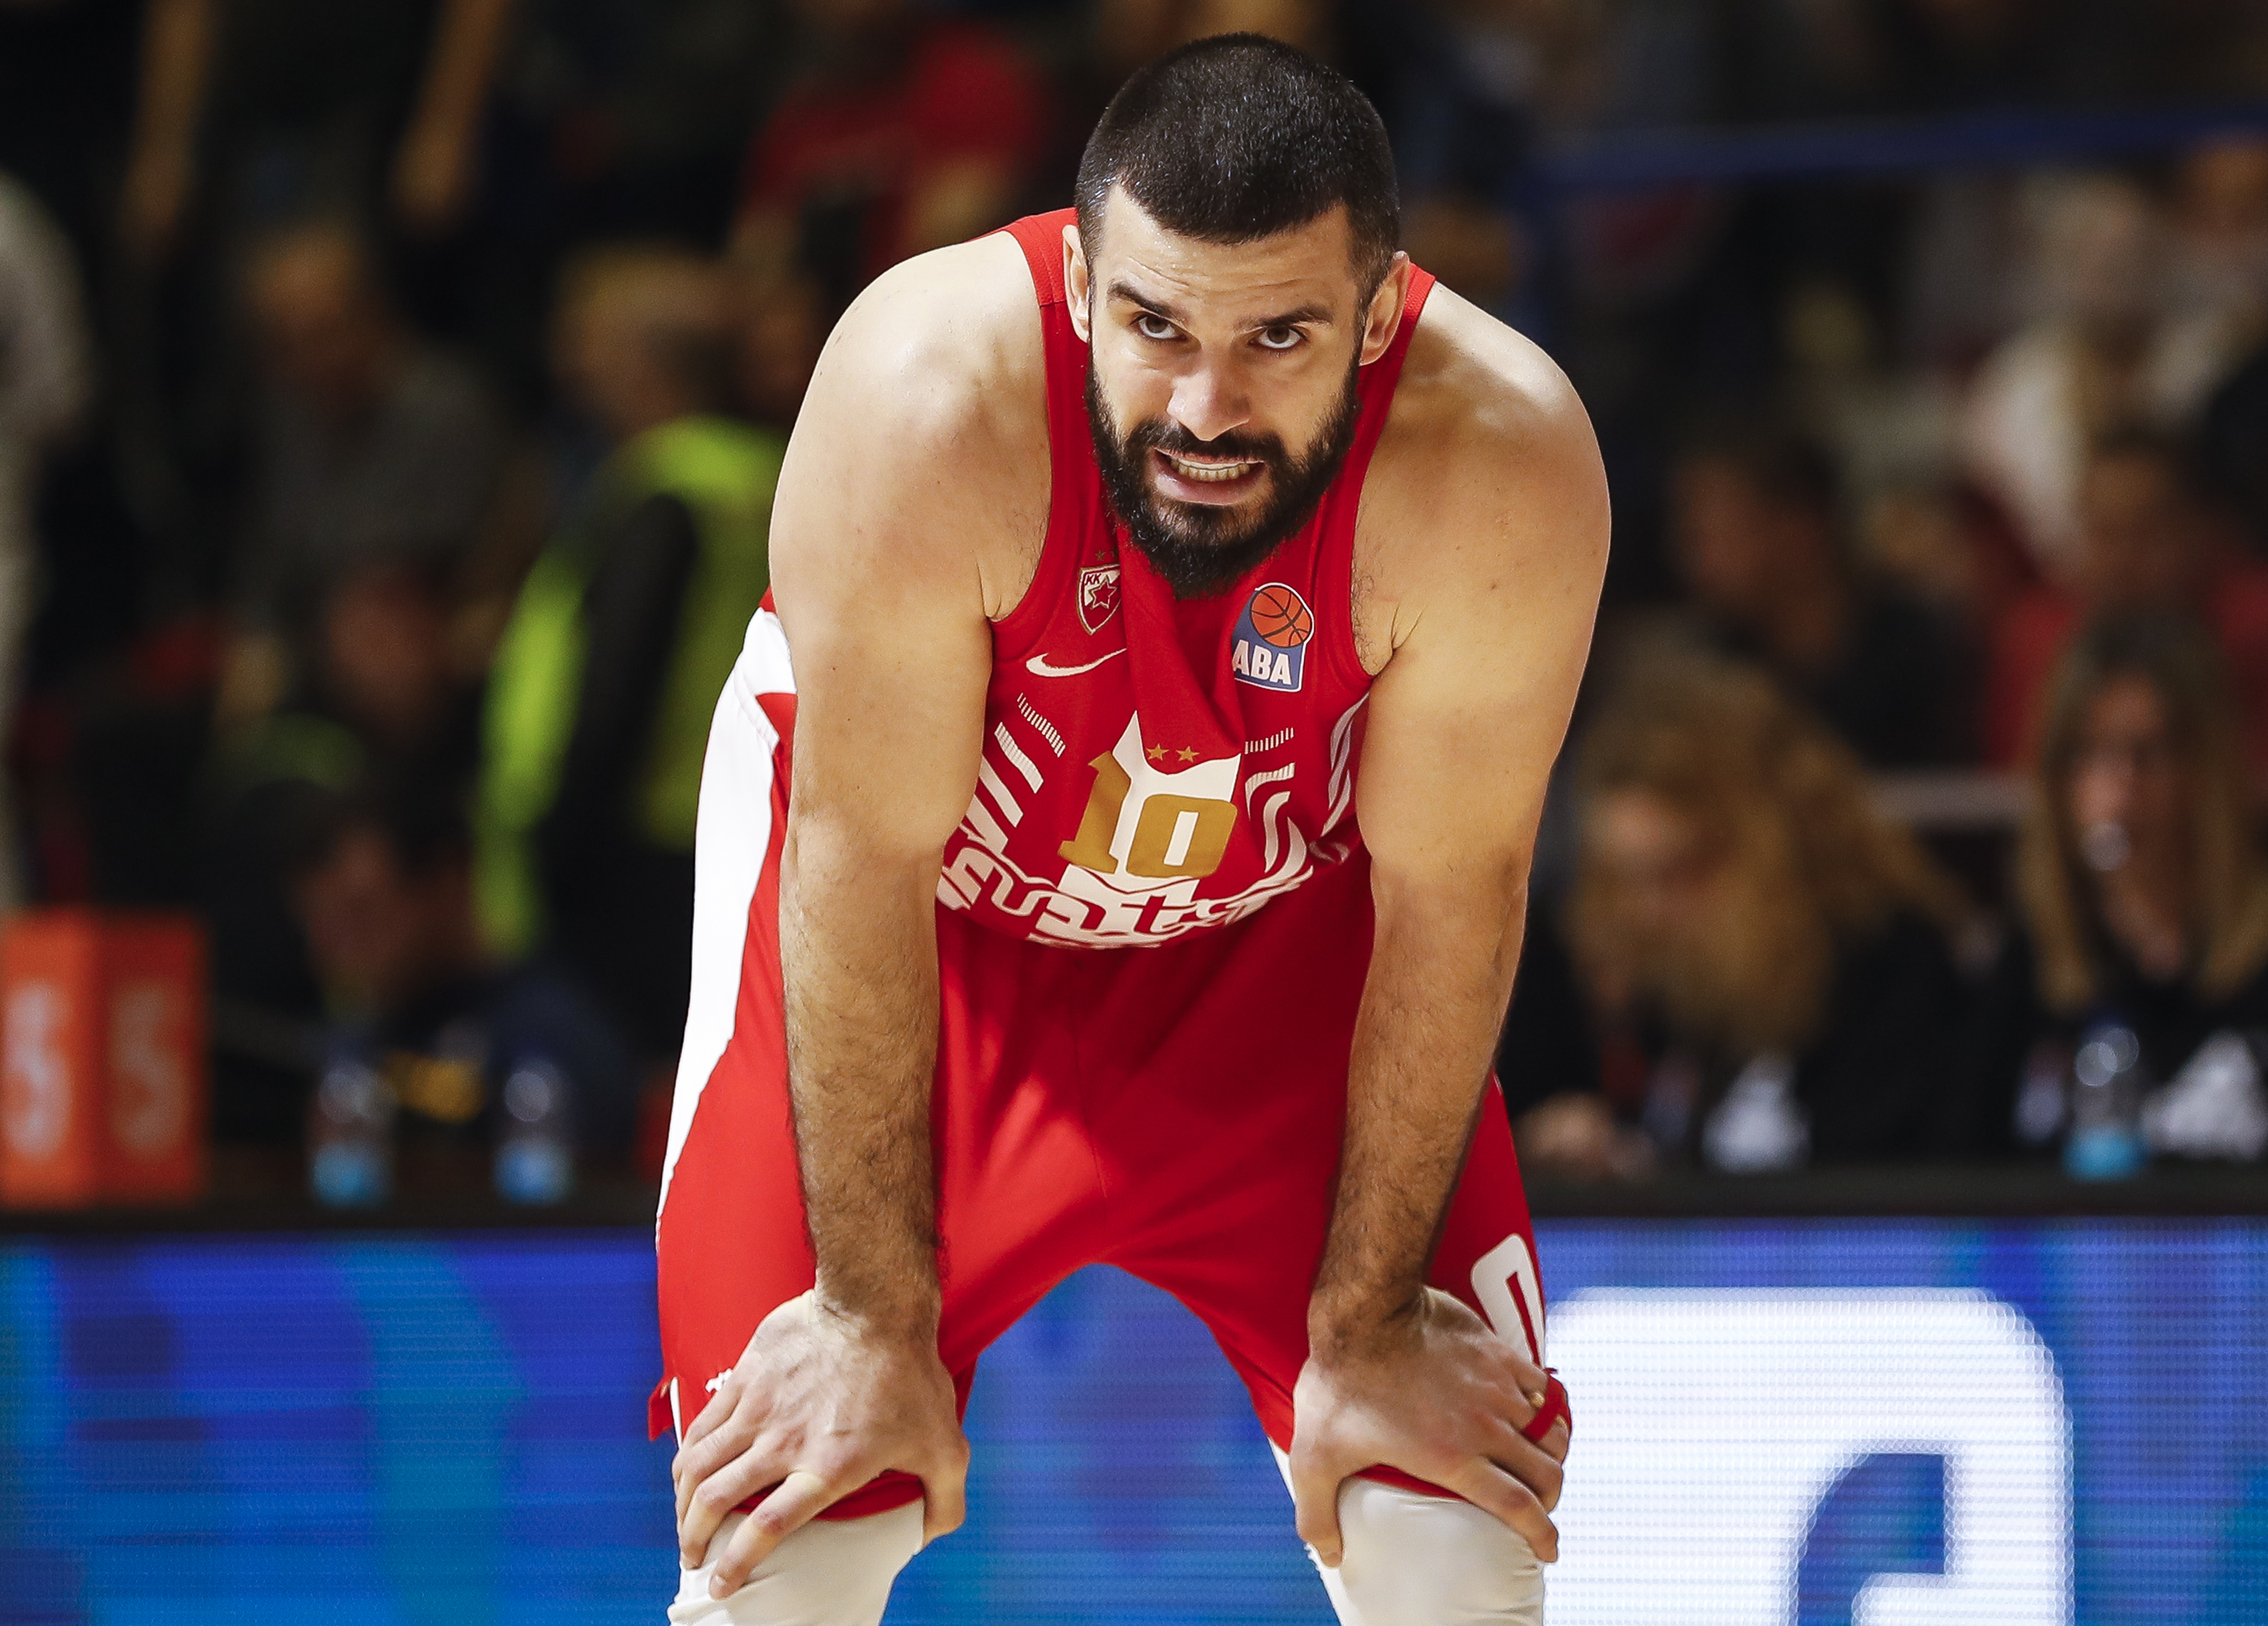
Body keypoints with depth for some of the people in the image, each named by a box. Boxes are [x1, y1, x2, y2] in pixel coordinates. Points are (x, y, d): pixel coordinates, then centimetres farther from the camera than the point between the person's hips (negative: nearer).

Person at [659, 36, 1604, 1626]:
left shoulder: (1504, 464, -31)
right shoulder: (933, 398, -36)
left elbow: (1447, 896, -19)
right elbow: (863, 859, -26)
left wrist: (1364, 1326, -13)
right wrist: (875, 1317, -20)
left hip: (1281, 922, 2)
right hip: (938, 901, -1)